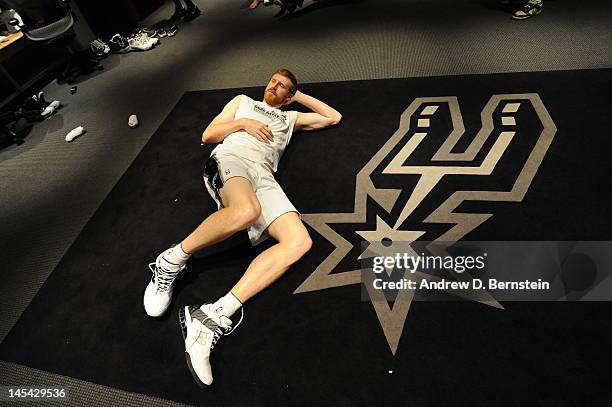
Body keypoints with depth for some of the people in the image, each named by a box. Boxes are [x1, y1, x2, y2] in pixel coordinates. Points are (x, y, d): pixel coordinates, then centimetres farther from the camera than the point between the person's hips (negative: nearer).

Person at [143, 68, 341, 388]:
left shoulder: (291, 118, 37)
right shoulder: (243, 100, 33)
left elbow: (334, 117, 40)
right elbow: (207, 135, 23)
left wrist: (300, 96, 41)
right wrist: (244, 123, 7)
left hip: (263, 175, 3)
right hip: (230, 160, -2)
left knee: (299, 241, -28)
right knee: (246, 211, -42)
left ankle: (214, 316, -34)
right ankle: (171, 262, -19)